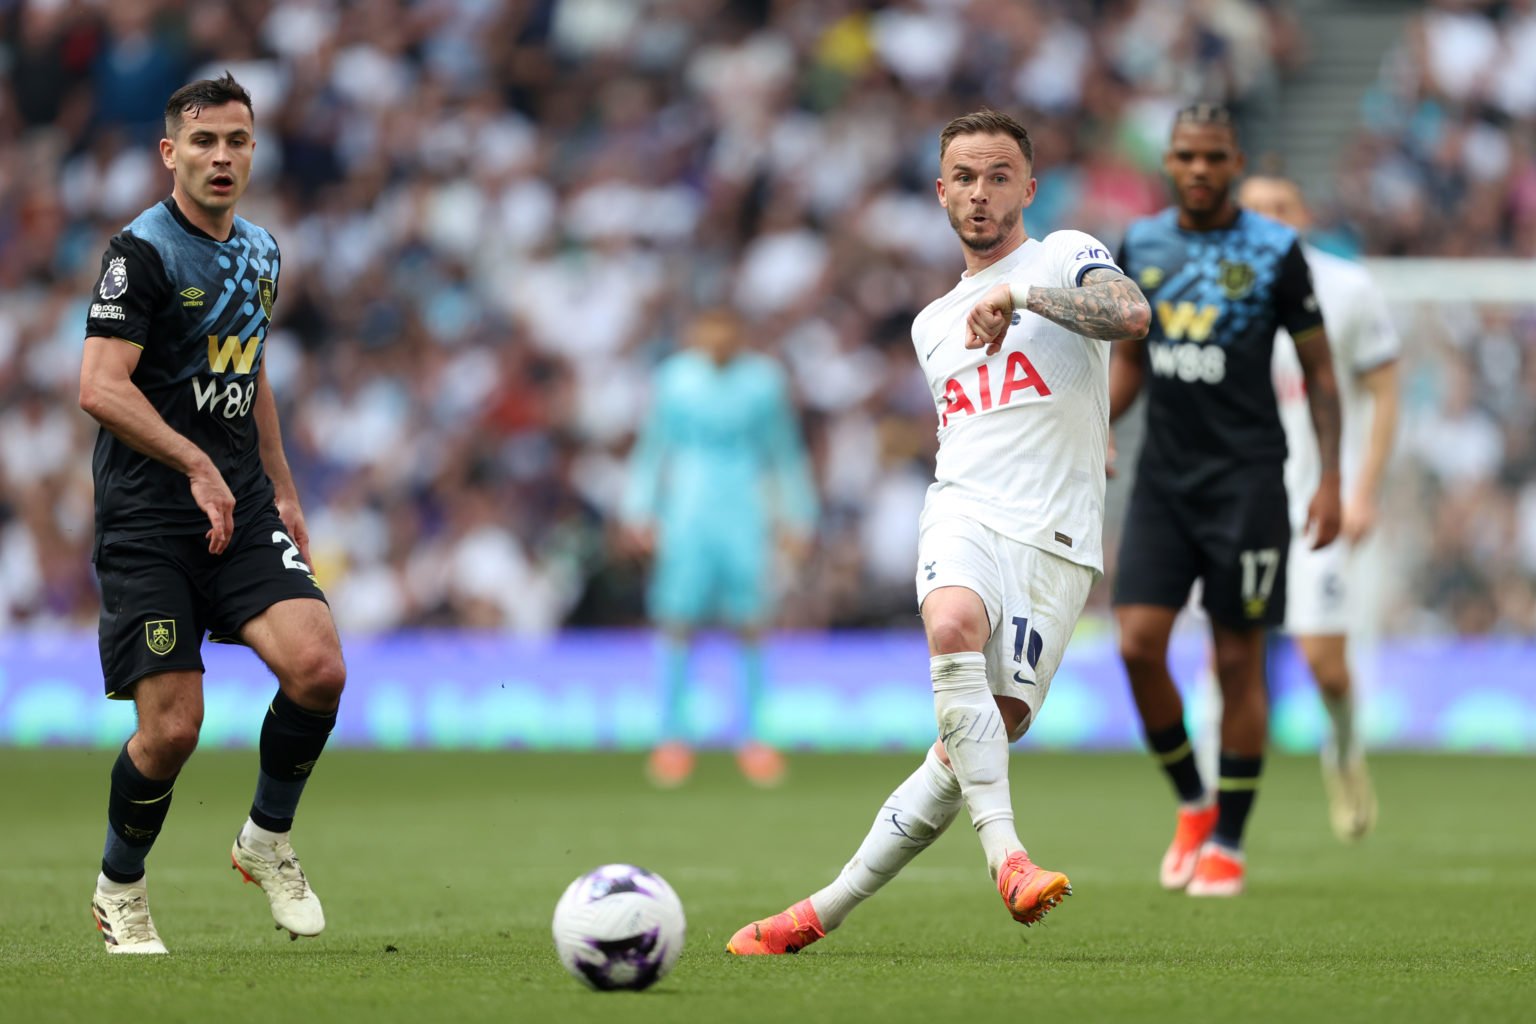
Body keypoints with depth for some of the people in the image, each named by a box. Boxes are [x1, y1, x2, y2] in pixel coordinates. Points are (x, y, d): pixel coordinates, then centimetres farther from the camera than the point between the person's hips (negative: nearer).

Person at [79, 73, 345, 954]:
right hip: (148, 522, -6)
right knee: (173, 726, -9)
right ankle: (120, 891, 16)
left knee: (318, 667, -16)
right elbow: (101, 388, -18)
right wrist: (198, 466, -21)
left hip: (240, 508, 6)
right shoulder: (143, 251, -10)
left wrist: (282, 489, 23)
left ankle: (269, 840, 8)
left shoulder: (260, 253, 14)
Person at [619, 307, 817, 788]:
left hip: (744, 517, 1)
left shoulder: (764, 382, 3)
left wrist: (796, 520, 12)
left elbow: (787, 454, 11)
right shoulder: (676, 379, 1)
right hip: (687, 511, -1)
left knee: (749, 624, -3)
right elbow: (652, 448, 9)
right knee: (679, 622, -7)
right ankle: (672, 735, 1)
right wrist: (639, 512, 6)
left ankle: (752, 736, 6)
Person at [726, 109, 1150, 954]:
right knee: (954, 627, -34)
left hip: (1055, 542, -3)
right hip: (964, 513, 3)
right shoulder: (933, 324, 25)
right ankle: (1006, 853, -40)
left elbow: (1132, 315, -15)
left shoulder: (1064, 258, 6)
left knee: (982, 739, -12)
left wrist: (1020, 294, -21)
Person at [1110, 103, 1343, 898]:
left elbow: (1318, 369, 2)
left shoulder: (1275, 251, -3)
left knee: (1237, 659, -1)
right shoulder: (1140, 247, 7)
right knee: (1138, 643, -8)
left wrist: (1330, 481, -4)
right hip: (1163, 475, 3)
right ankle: (1192, 803, 14)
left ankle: (1228, 841, 10)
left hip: (1247, 476, -3)